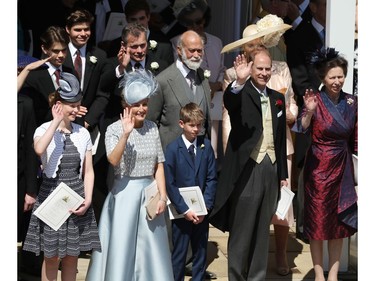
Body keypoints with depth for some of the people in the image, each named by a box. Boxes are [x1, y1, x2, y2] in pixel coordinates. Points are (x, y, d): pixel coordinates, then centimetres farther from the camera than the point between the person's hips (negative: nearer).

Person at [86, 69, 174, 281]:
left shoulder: (152, 128, 5)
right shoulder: (114, 129, -7)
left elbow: (158, 165, 6)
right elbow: (113, 160, -23)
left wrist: (163, 196, -1)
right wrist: (126, 133, -30)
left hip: (149, 193, 4)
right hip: (124, 194, -4)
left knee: (151, 248, 8)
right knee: (122, 246, 2)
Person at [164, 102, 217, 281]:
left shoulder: (206, 145, 1)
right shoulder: (173, 149, -7)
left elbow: (212, 178, 1)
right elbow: (169, 184, -8)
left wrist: (206, 206, -8)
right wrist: (185, 210, -13)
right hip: (181, 212, -3)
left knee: (201, 252, 12)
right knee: (179, 254, 6)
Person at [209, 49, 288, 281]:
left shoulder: (277, 98, 13)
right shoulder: (241, 94, -4)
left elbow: (281, 138, 15)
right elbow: (229, 101, -30)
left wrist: (283, 174, 14)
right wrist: (239, 81, -49)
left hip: (271, 170, 5)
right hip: (247, 170, -5)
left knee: (262, 231, 13)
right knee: (241, 231, 3)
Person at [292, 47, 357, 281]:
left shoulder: (351, 102, 2)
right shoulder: (316, 100, -10)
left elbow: (355, 138, 9)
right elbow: (303, 130, -23)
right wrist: (309, 111, -39)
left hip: (343, 167, 4)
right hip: (319, 166, -4)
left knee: (340, 221, 8)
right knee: (318, 220, 5)